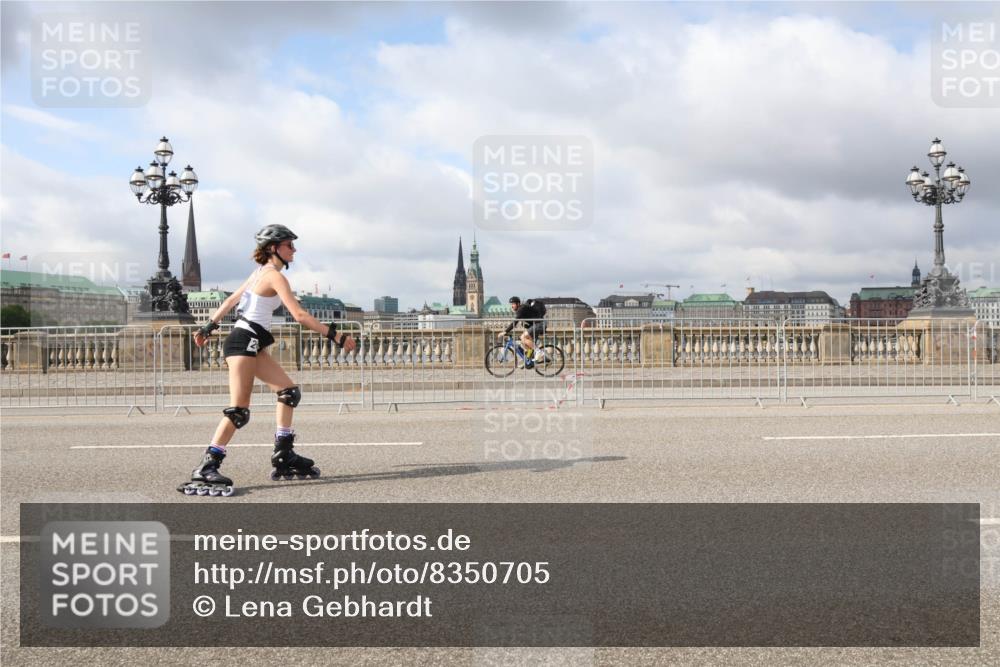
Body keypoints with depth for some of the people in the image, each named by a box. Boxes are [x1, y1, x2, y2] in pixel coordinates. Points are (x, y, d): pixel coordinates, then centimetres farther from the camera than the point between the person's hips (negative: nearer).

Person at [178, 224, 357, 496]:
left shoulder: (260, 272, 16)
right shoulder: (275, 276, -13)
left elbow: (231, 300, 22)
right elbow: (300, 315, -20)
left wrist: (209, 327, 30)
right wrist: (335, 336, -19)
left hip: (253, 344, 10)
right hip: (244, 341, -10)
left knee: (289, 391, 10)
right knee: (238, 411, -12)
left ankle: (284, 456, 11)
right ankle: (206, 468, -11)